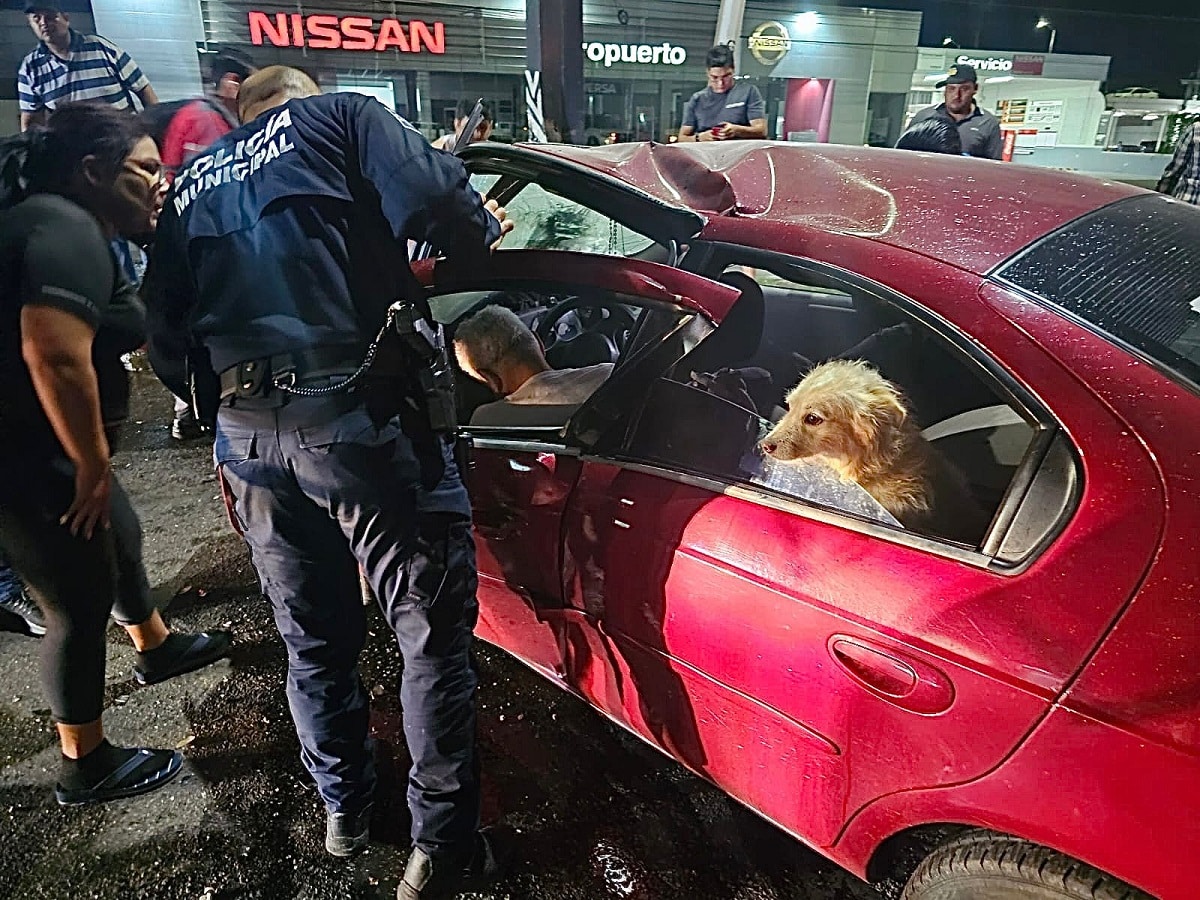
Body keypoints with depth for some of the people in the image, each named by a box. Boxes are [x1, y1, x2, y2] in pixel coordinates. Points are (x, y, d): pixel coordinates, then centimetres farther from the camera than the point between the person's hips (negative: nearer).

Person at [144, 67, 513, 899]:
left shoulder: (191, 185, 24)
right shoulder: (341, 117, 10)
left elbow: (167, 334, 19)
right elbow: (433, 198, -11)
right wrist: (487, 238, 8)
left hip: (249, 436, 6)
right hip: (359, 416, -5)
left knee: (316, 639, 21)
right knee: (433, 631, 7)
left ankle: (345, 811, 39)